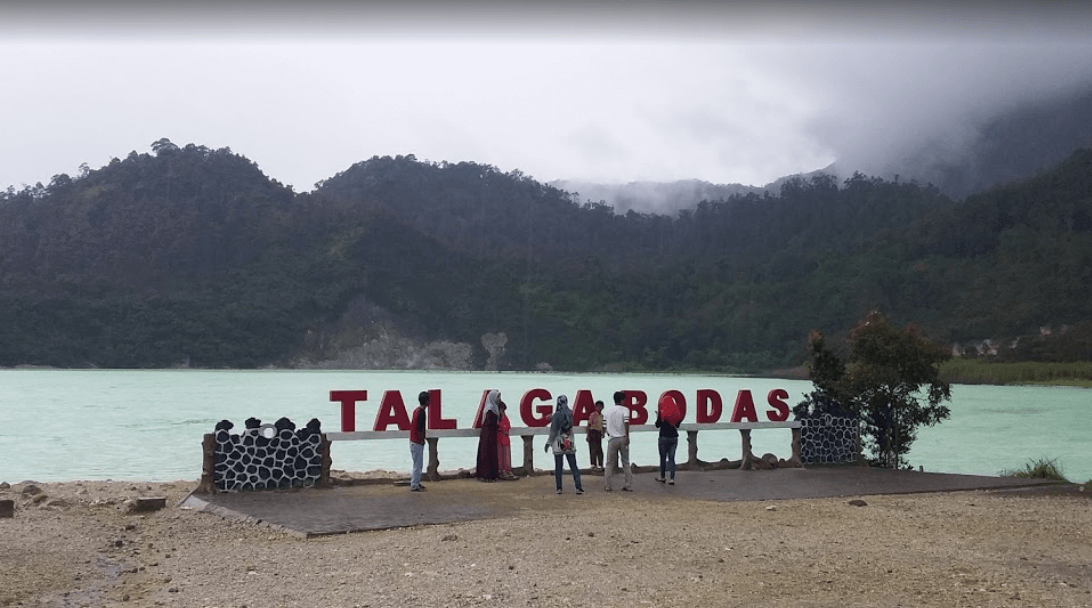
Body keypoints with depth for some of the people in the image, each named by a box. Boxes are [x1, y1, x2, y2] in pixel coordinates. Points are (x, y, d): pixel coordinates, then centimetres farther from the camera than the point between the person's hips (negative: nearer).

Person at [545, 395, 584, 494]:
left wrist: (549, 442, -4)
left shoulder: (557, 415, -11)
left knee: (558, 467, 4)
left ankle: (559, 488, 4)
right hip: (570, 443, 4)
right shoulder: (570, 413, 3)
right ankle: (578, 487, 0)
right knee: (574, 466, 6)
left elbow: (553, 430, -11)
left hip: (558, 445, -4)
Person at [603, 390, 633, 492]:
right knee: (626, 463, 8)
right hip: (622, 438, -2)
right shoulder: (625, 409, -3)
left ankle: (607, 485, 2)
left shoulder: (608, 410, 8)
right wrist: (627, 436, -15)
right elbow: (626, 422, -16)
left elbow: (604, 424, 12)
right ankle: (629, 485, 6)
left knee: (610, 463, 7)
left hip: (612, 439, 2)